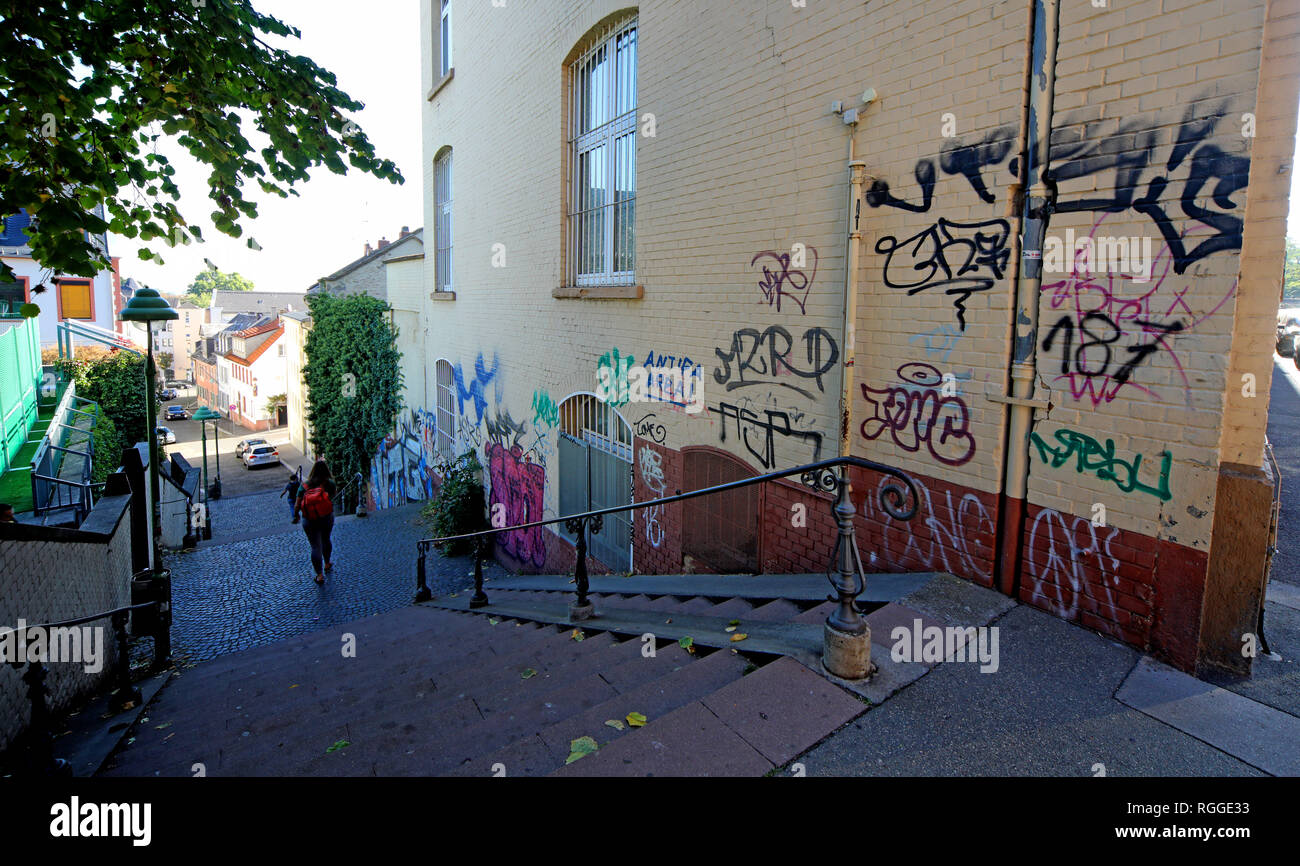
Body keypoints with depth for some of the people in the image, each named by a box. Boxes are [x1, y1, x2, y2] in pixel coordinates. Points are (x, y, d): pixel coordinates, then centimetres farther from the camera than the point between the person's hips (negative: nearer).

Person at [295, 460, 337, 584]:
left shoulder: (304, 485, -5)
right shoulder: (329, 483, -8)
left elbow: (298, 504, -3)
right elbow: (334, 495, 10)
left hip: (309, 521, -1)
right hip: (327, 517, 1)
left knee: (315, 546, 1)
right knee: (326, 540, 23)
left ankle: (320, 574, -2)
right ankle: (327, 565, 41)